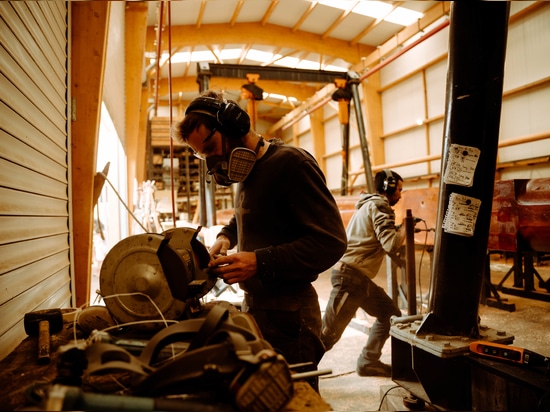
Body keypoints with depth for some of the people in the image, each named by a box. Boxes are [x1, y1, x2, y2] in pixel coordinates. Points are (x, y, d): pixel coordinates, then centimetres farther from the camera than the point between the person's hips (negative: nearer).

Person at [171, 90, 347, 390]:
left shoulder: (289, 163, -17)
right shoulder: (249, 171, 9)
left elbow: (331, 241, -21)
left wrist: (261, 262, -25)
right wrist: (226, 236, 6)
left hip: (288, 314, -8)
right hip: (254, 306, 8)